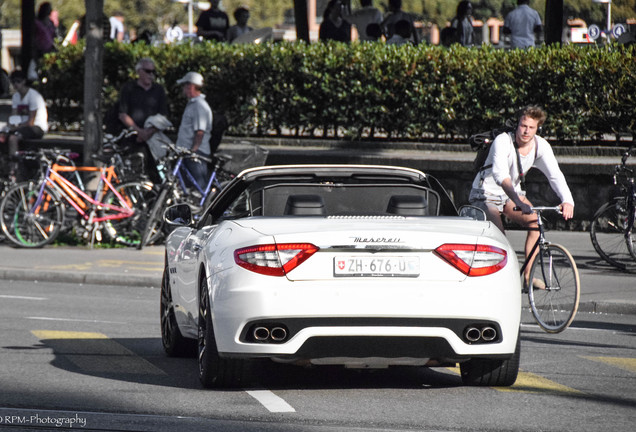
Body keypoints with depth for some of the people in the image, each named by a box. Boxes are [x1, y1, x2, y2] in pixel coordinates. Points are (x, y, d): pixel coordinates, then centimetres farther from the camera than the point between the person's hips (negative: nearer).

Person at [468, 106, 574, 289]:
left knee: (536, 222, -19)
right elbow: (500, 175, -43)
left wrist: (567, 201, -40)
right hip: (486, 194, -5)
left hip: (512, 193, 5)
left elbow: (555, 174, -21)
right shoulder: (503, 142, -28)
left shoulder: (541, 146, -12)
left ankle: (528, 275, -10)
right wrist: (518, 201, -57)